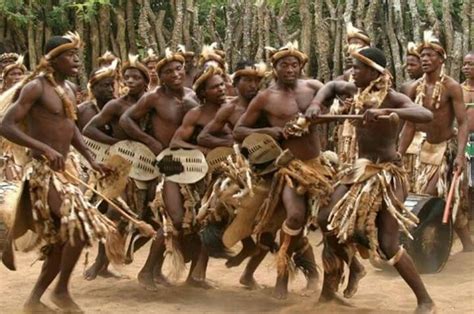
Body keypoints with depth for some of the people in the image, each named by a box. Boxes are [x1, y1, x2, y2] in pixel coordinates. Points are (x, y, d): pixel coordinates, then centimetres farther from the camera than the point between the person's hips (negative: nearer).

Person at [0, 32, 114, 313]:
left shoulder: (69, 89, 12)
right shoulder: (36, 87, -13)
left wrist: (91, 160, 16)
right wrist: (45, 148, -27)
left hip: (65, 168, 9)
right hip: (45, 171, -9)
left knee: (63, 237, 10)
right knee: (80, 226, -18)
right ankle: (61, 290, 0)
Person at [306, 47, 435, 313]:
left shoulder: (393, 98, -18)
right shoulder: (356, 91, 2)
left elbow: (427, 115, -35)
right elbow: (331, 86, 24)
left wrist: (385, 112, -45)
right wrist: (316, 104, 5)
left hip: (387, 174, -8)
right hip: (361, 170, 8)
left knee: (388, 245, -11)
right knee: (330, 221, 10)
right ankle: (329, 289, 29)